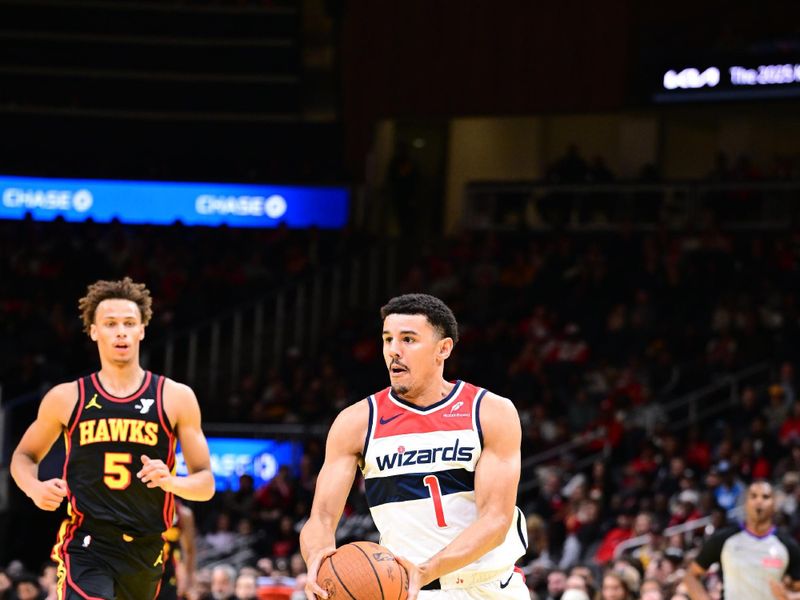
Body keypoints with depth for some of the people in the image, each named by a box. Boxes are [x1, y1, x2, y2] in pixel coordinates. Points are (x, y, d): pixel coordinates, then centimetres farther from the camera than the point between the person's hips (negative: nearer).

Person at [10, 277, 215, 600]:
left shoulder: (175, 398, 3)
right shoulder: (66, 398, 4)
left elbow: (205, 483, 6)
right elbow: (23, 456, 19)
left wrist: (171, 481, -17)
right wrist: (34, 488, -4)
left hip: (145, 549, 3)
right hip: (86, 546, -3)